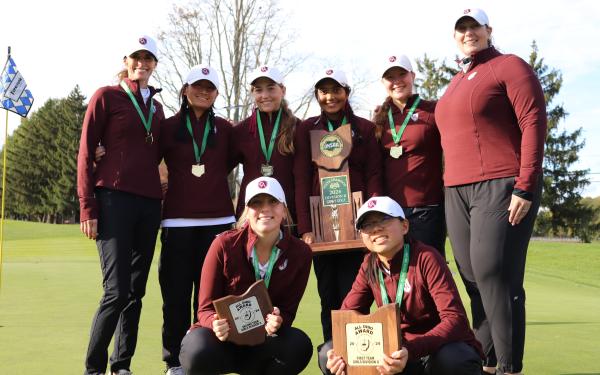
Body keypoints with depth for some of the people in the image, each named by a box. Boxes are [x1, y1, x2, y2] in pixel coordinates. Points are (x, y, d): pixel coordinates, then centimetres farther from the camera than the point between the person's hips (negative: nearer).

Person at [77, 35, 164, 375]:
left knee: (136, 291, 7)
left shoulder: (156, 107, 19)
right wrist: (87, 207, -10)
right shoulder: (106, 97, 2)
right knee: (117, 290, -11)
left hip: (149, 203, 6)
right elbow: (86, 153, -3)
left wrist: (160, 194, 9)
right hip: (113, 199, -6)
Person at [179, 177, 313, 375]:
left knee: (300, 345, -30)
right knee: (200, 352, -36)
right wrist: (216, 324, -32)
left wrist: (278, 322, -27)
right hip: (223, 338, -2)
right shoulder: (224, 244, -13)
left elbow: (288, 311, -2)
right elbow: (206, 308, -8)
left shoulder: (300, 252, -7)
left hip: (264, 342, 2)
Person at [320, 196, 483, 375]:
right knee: (328, 354, -12)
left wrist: (411, 351, -41)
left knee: (454, 360, -40)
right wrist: (339, 353, -22)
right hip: (398, 354, 5)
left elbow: (455, 319, -26)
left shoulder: (426, 259, -17)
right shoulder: (370, 267, 0)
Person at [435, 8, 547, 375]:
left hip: (501, 187, -7)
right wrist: (449, 186, 14)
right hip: (457, 193, 7)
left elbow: (534, 124, -9)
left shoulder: (510, 66, 1)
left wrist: (525, 187, -17)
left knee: (494, 276, -12)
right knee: (474, 280, 5)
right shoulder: (456, 83, 23)